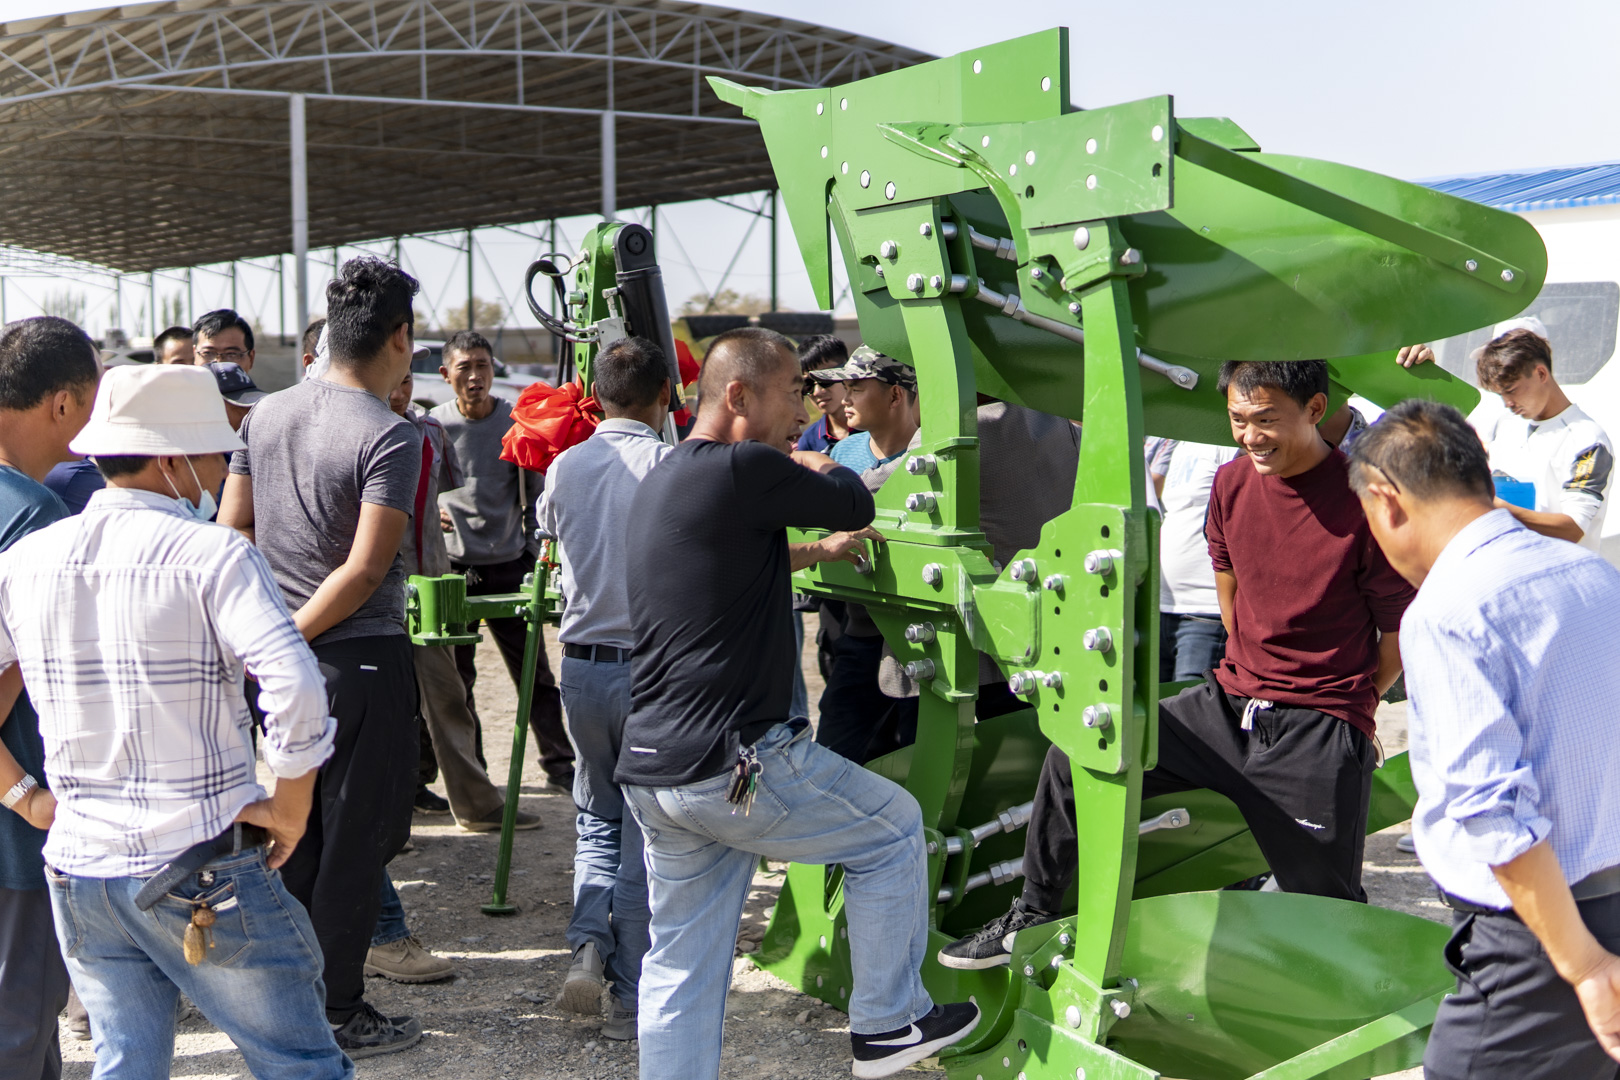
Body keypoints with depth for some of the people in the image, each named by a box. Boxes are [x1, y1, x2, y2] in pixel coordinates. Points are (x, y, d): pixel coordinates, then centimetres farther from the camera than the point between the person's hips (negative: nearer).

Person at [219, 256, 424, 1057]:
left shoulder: (266, 415, 5)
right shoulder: (390, 437, -16)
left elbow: (231, 528, 9)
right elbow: (365, 570, -22)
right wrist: (292, 636, -12)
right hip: (361, 659, -7)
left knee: (298, 828, 18)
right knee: (356, 835, 5)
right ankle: (338, 1015, 13)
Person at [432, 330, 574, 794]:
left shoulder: (517, 422, 0)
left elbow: (536, 494, 5)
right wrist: (431, 511, -11)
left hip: (509, 564, 0)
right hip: (452, 566, 0)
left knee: (534, 672, 4)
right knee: (454, 677, 5)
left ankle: (559, 764, 14)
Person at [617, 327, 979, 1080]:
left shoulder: (659, 485, 17)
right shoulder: (742, 468, -15)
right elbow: (856, 503, -1)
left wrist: (820, 552, 40)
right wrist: (813, 463, 18)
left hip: (649, 772, 9)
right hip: (733, 764, -9)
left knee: (680, 963, 15)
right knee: (893, 828, 13)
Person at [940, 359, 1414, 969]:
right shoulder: (1231, 484, 4)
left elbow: (1402, 634, -4)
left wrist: (1344, 705, 8)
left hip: (1320, 736, -5)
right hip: (1229, 701, 6)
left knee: (1327, 918, 1)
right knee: (1076, 757, -4)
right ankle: (1032, 919, 12)